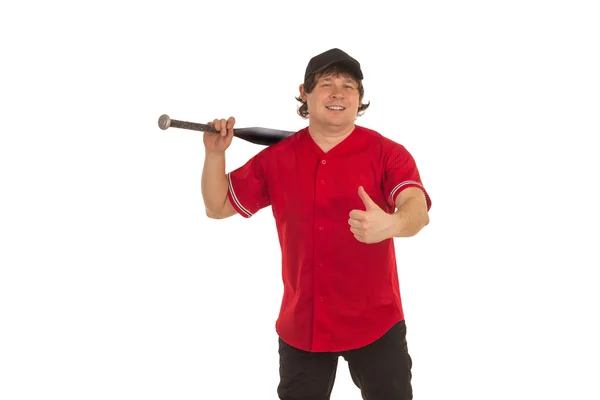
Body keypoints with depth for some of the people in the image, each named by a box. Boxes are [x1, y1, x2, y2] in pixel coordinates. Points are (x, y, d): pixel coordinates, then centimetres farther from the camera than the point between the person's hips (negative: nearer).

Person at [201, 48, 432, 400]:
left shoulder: (387, 153, -9)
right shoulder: (276, 158, 1)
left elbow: (418, 210, -27)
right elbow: (218, 207, 9)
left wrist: (391, 224, -50)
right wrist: (215, 154, -7)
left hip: (376, 322, -2)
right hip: (301, 324, 3)